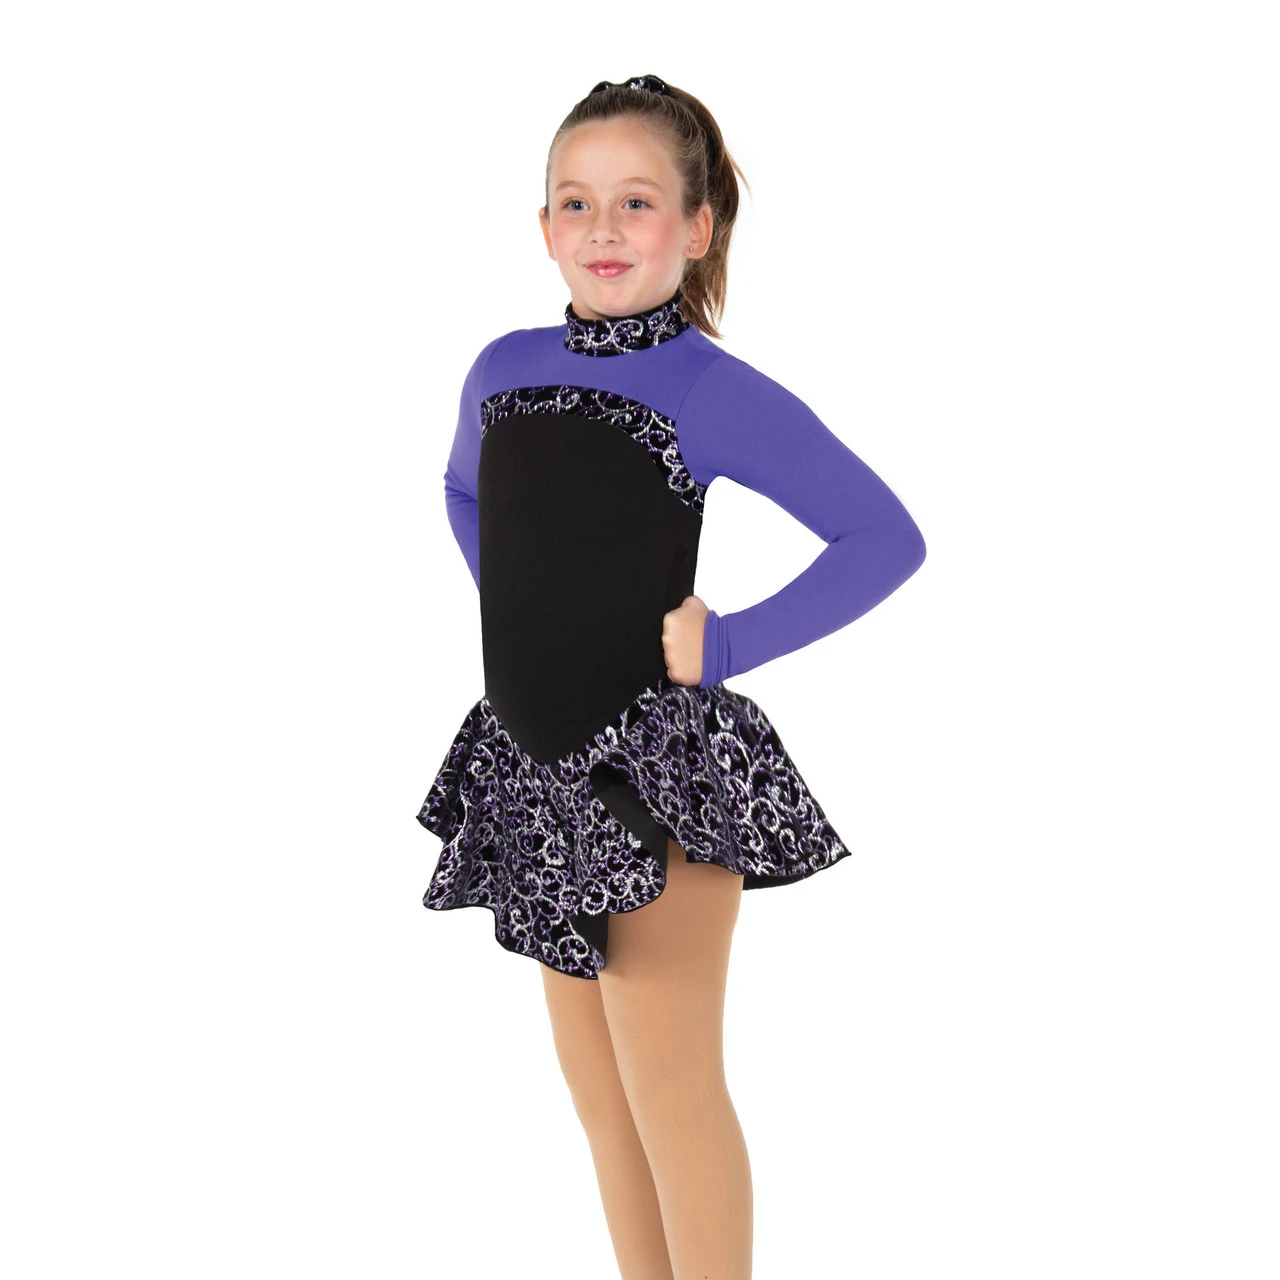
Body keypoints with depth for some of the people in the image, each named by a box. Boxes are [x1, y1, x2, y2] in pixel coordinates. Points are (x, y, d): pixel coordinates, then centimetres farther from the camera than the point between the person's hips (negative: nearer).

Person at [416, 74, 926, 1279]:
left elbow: (885, 538, -14)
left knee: (668, 1086, 0)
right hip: (537, 767, 6)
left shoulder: (715, 390, -13)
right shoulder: (504, 368, 4)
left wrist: (725, 647, -16)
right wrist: (522, 610, 11)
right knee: (592, 1079, 16)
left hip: (658, 766, -6)